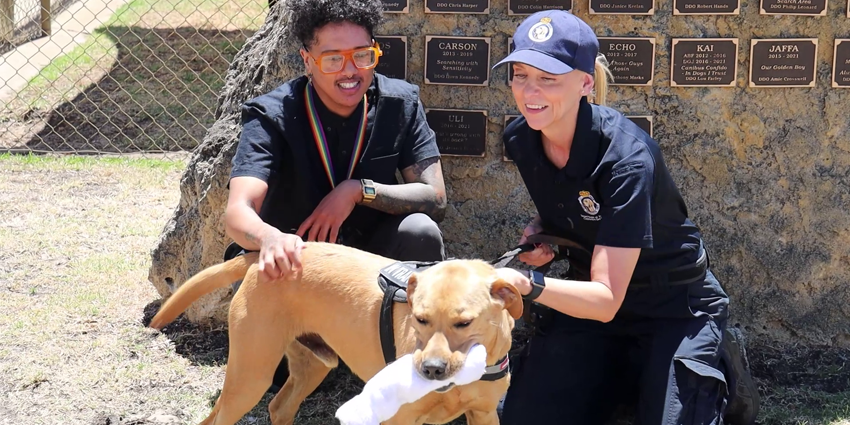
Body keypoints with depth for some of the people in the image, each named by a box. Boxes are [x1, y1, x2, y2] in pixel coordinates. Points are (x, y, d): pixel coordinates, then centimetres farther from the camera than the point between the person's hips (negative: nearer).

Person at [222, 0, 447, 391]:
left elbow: (435, 198, -13)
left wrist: (358, 190, -28)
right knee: (250, 264, -33)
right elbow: (238, 213, -32)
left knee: (420, 231, -28)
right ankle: (287, 361, 1)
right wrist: (270, 238, -56)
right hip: (296, 265, -1)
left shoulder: (401, 103, -10)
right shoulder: (272, 115, -18)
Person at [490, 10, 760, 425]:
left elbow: (607, 300, -33)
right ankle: (626, 375, 19)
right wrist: (539, 232, -8)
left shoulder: (626, 157, -30)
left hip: (673, 308, -5)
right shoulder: (520, 139, -10)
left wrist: (528, 282, -48)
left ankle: (719, 374, 14)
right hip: (588, 295, 5)